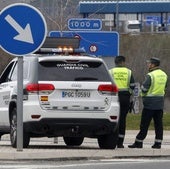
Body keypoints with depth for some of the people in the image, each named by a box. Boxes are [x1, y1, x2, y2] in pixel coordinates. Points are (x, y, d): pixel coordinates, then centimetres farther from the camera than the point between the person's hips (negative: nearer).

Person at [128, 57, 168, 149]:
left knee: (144, 124, -3)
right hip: (160, 103, 7)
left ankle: (138, 142, 1)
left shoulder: (150, 75, -15)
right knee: (158, 124, 8)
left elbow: (144, 89, -15)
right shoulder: (164, 75, 9)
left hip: (150, 103, -7)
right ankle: (158, 143, 6)